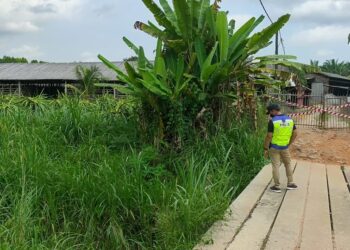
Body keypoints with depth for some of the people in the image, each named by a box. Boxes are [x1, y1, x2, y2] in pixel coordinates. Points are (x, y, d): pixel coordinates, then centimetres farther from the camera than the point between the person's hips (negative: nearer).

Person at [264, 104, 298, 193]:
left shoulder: (272, 121, -18)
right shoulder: (290, 119, -1)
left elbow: (269, 136, -19)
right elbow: (295, 134, 3)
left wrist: (265, 149, -9)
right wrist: (288, 144, 13)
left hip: (274, 147, -4)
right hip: (285, 147, 4)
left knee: (276, 166, 4)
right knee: (288, 164, 20)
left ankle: (277, 186, 10)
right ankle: (290, 183, 24)